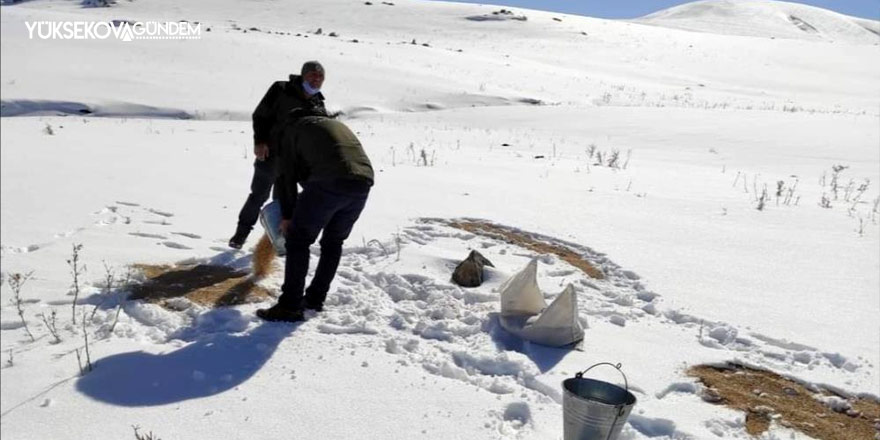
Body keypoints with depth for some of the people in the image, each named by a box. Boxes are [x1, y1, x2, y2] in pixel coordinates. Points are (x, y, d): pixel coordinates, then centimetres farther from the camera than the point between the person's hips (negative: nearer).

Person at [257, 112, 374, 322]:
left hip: (328, 182, -6)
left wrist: (287, 215, 23)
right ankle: (315, 298, 27)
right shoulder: (338, 125, 37)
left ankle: (290, 306, 6)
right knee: (333, 242, 21)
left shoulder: (294, 128, 21)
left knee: (298, 240, 6)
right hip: (363, 183, 6)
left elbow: (289, 175, 15)